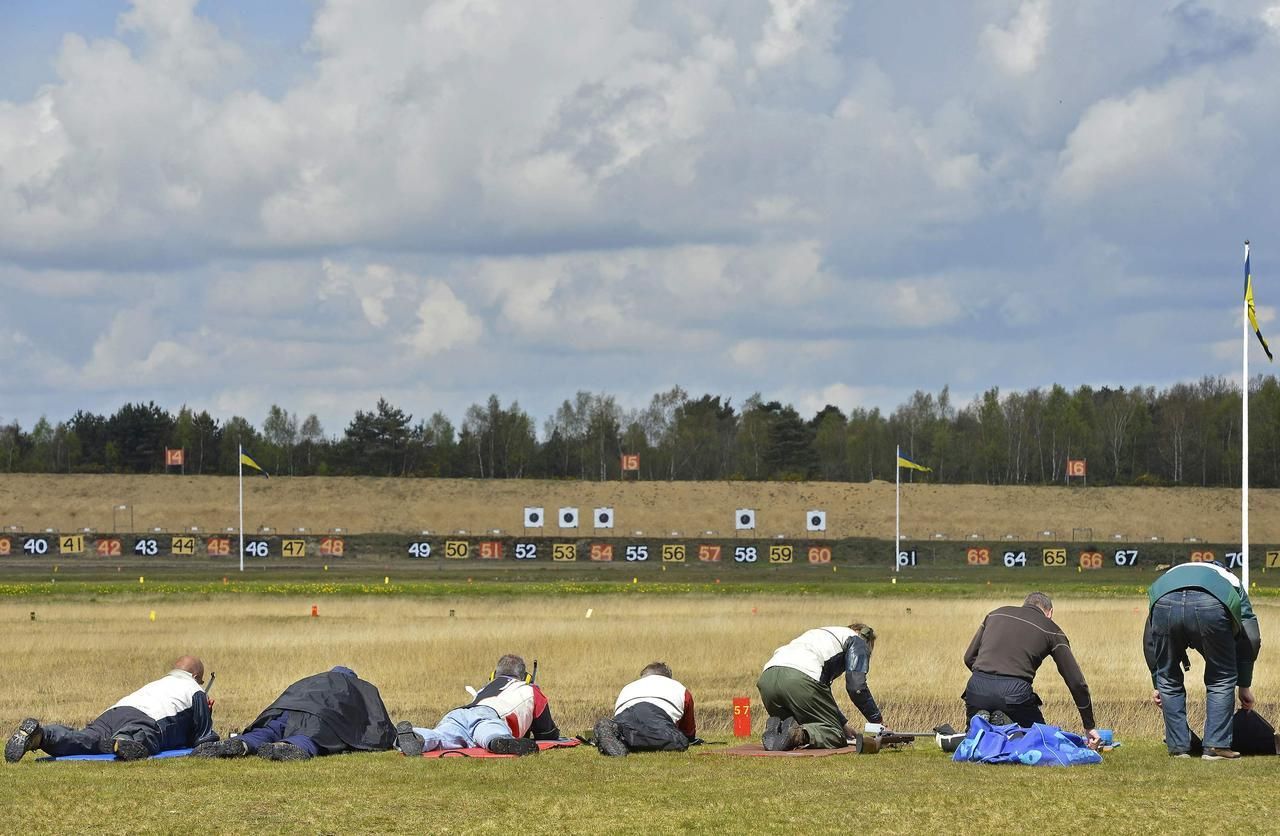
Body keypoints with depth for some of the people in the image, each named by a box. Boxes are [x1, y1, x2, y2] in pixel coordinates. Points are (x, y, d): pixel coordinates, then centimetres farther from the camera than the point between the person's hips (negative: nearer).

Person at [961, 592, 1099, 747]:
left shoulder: (995, 614, 24)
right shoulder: (1052, 631, 15)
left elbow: (969, 658, 23)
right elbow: (1076, 683, 14)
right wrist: (1090, 727, 21)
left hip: (977, 688, 3)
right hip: (1015, 692, -3)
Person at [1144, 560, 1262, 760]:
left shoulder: (1169, 575, 46)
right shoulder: (1231, 581, 41)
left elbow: (1149, 640, 40)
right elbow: (1250, 637, 31)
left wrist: (1157, 685, 44)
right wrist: (1244, 685, 38)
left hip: (1165, 603, 2)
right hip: (1210, 607, -2)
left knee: (1169, 680, 22)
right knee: (1221, 680, 18)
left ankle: (1178, 747, 21)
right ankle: (1216, 746, 12)